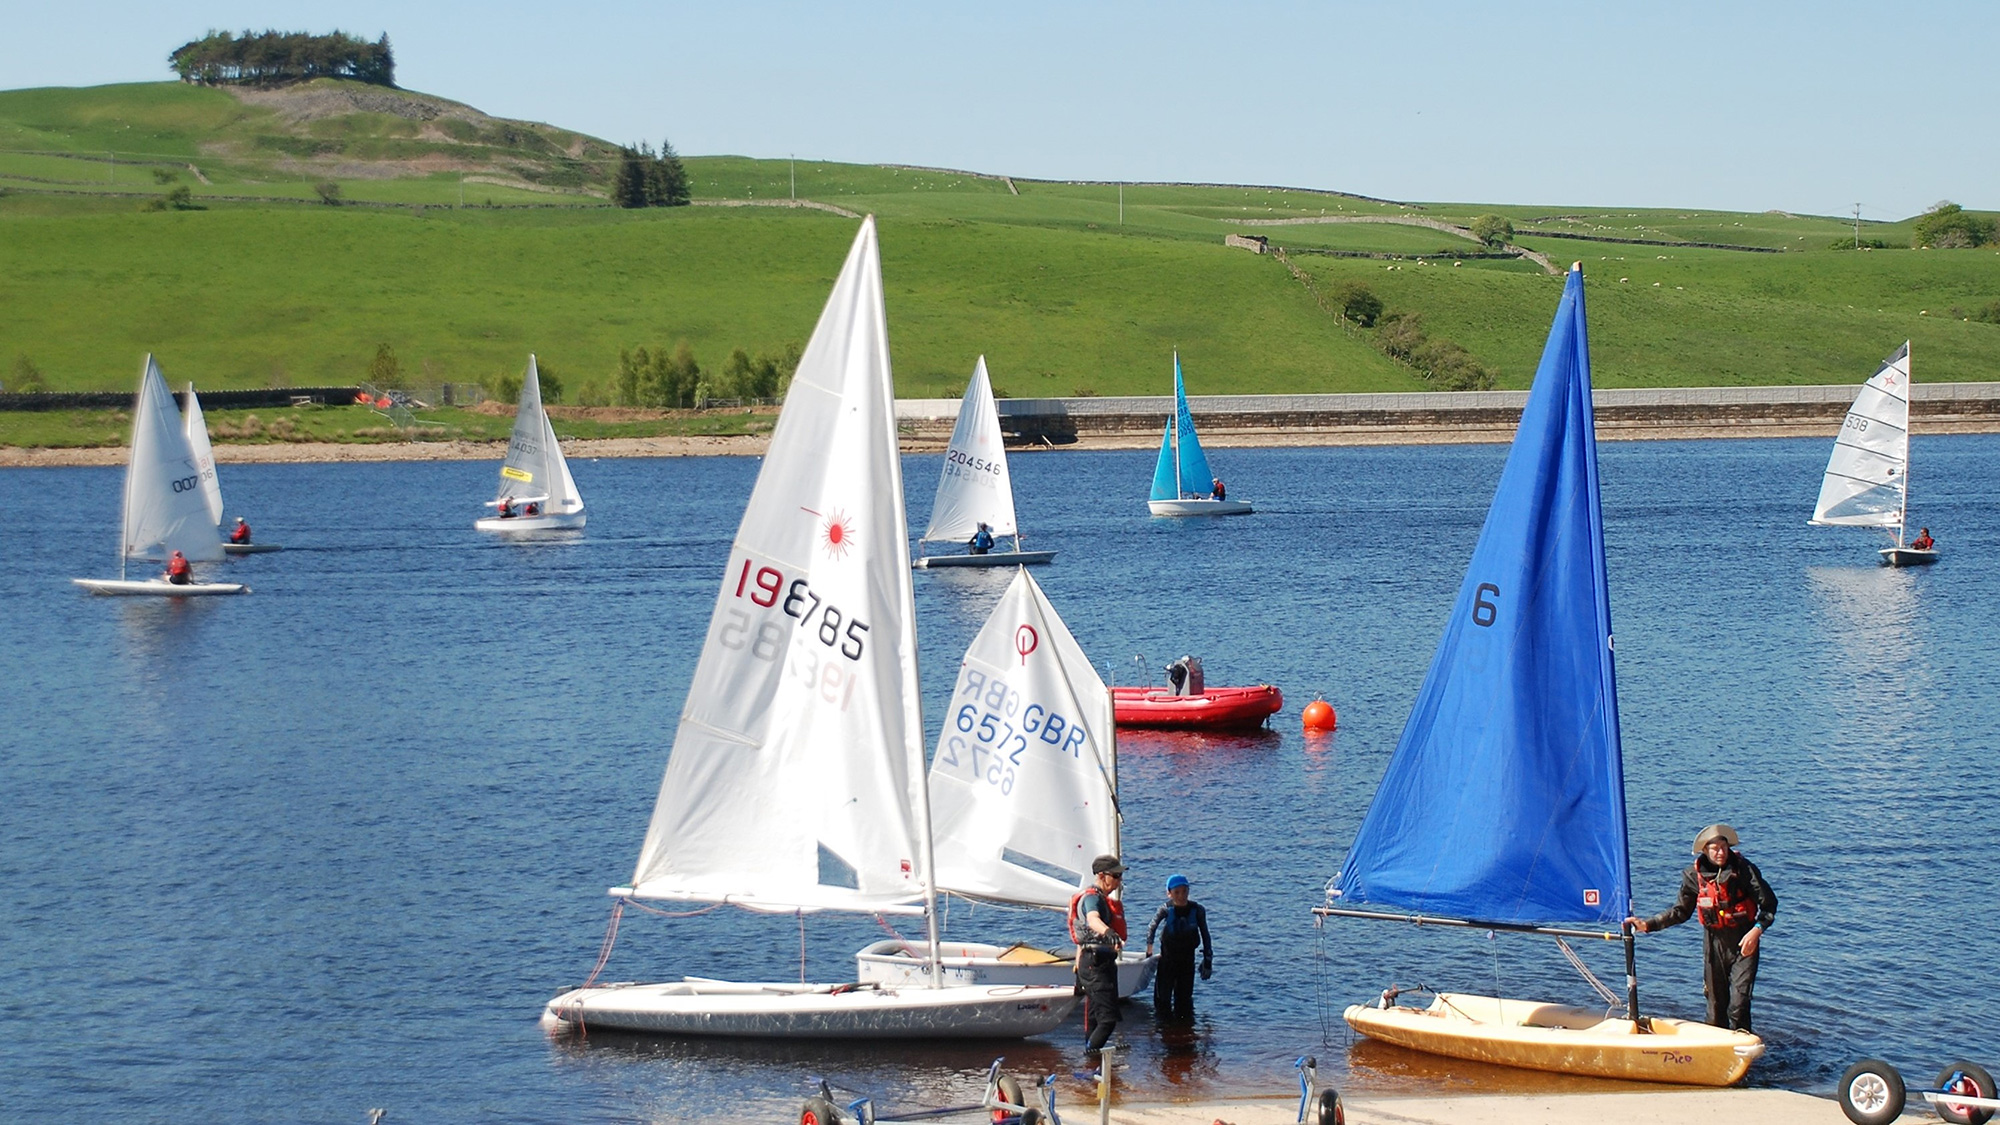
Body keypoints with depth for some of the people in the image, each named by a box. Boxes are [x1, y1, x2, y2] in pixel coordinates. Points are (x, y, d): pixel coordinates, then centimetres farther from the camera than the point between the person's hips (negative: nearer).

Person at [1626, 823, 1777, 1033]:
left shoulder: (1744, 869, -10)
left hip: (1743, 942, -3)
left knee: (1739, 1004, -12)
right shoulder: (1694, 876, 0)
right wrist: (1647, 925, 1)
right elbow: (1680, 911, 10)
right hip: (1714, 941, 3)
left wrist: (1757, 929, -21)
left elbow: (1769, 904, -5)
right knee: (1716, 1003, 6)